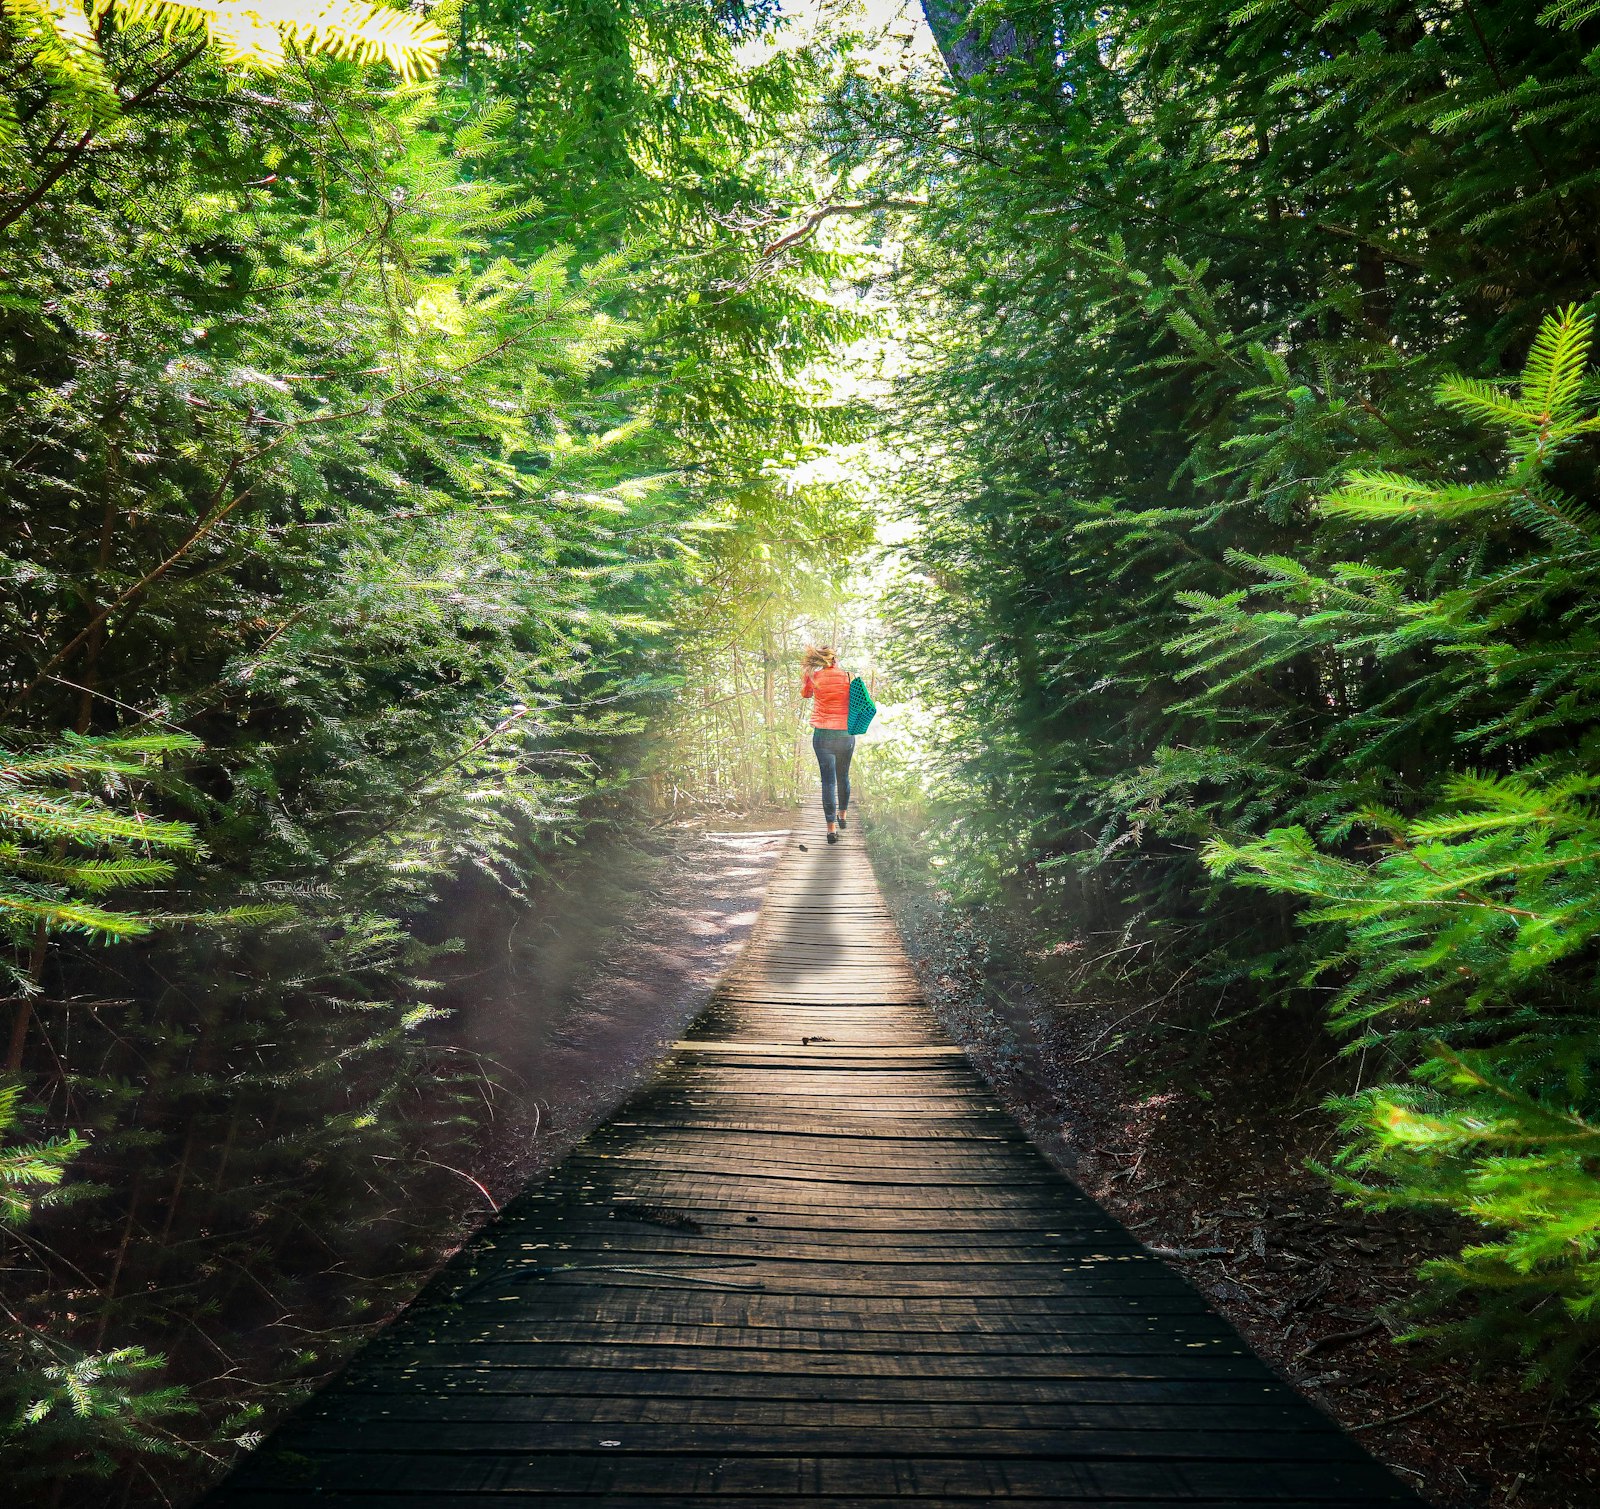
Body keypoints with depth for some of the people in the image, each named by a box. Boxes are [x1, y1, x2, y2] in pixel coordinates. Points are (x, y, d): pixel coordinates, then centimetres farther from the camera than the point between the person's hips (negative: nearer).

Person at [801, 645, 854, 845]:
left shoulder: (815, 677, -4)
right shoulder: (848, 677, -3)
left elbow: (805, 693, 18)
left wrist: (808, 669, 18)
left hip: (823, 735, -1)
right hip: (846, 734, 1)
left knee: (828, 780, 0)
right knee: (843, 776, 20)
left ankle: (831, 827, -5)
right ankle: (842, 815, 37)